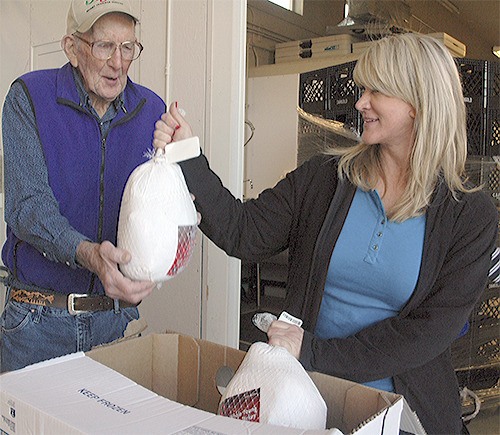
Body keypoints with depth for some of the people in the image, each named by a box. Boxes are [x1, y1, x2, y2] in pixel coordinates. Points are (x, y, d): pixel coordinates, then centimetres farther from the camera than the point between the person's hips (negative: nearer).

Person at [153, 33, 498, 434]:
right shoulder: (325, 176, -5)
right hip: (305, 392, 2)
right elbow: (244, 234, -9)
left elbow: (432, 330, -16)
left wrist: (314, 352, -19)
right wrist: (190, 160, -19)